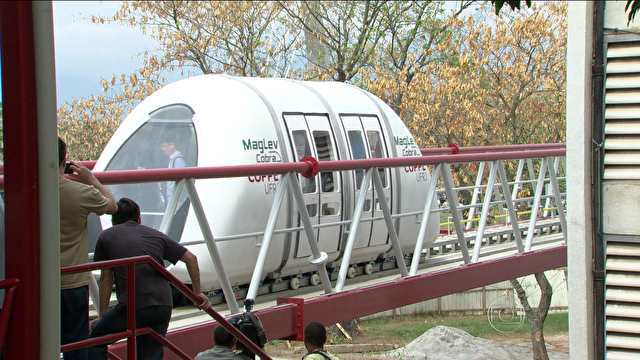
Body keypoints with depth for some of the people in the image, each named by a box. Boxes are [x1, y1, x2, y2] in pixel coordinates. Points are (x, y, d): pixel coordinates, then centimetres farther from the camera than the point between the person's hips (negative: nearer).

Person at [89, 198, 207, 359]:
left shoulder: (106, 237, 10)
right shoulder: (156, 235, 18)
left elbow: (106, 279, 12)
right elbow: (191, 258, 17)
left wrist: (103, 316, 19)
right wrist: (197, 293, 23)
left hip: (132, 308, -4)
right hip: (163, 306, 4)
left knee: (95, 338, 16)